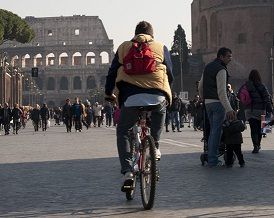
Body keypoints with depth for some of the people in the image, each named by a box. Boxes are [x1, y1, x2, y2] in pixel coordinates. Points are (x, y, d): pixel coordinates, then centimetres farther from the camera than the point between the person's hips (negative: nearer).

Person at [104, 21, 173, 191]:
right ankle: (155, 147, 32)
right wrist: (166, 91, 38)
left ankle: (127, 172, 2)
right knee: (161, 111, 38)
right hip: (157, 97, 1)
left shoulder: (124, 48, 17)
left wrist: (108, 93, 34)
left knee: (122, 132, 18)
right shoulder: (161, 48, 16)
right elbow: (170, 75, 19)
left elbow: (112, 72, 20)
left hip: (131, 98, 0)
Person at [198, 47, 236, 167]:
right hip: (218, 103, -9)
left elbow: (200, 86, 20)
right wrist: (228, 109, -25)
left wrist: (204, 99, 33)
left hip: (208, 102, 9)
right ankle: (213, 160, -4)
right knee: (217, 130, -5)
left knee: (213, 129, 16)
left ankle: (210, 157, 18)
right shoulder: (221, 70, -14)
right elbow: (222, 92, -21)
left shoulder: (208, 67, 14)